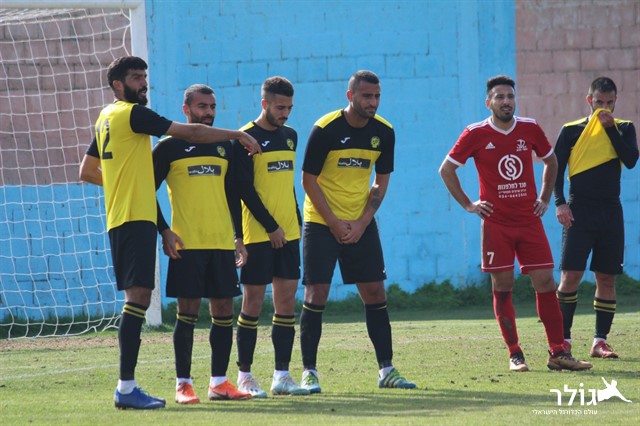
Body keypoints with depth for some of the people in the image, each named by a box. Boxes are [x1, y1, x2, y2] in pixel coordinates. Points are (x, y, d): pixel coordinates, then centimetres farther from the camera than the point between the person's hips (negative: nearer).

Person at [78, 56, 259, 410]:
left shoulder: (105, 118, 18)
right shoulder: (132, 114, -10)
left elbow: (86, 172, 25)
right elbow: (191, 133, -12)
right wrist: (239, 135, -4)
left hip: (118, 220, 10)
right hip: (136, 218, -10)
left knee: (135, 299, 11)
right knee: (138, 297, -13)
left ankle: (127, 386, 10)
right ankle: (126, 388, -18)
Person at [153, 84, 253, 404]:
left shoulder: (224, 148, 14)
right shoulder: (169, 147, -1)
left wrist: (239, 238, 14)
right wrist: (164, 231, -9)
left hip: (222, 244, 5)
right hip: (187, 245, -5)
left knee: (224, 311, 3)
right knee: (188, 311, -5)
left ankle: (219, 382, 11)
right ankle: (183, 384, 0)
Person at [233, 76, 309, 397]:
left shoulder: (290, 136, 14)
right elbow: (245, 189, -11)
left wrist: (296, 221, 14)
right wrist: (271, 226, -12)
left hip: (287, 232, 6)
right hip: (258, 234, -6)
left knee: (286, 300, 4)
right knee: (253, 300, -4)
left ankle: (282, 375, 8)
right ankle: (244, 376, 2)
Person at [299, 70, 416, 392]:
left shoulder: (383, 132, 0)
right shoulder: (325, 129, -14)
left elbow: (381, 182, 7)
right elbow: (309, 180, -10)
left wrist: (361, 223, -4)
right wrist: (335, 223, -13)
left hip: (361, 224, 4)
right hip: (321, 222, -4)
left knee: (375, 293, 2)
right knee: (316, 293, -7)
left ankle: (386, 370, 8)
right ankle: (309, 372, -1)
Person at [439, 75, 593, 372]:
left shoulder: (529, 129, 4)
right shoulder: (476, 134, -4)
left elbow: (550, 161, 21)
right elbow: (446, 170, 5)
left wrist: (544, 198, 13)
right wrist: (468, 205, 1)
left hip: (529, 221, 2)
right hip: (496, 223, -2)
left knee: (545, 283, -3)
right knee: (502, 287, -2)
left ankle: (558, 353, -1)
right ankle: (514, 355, 5)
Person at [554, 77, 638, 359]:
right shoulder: (572, 131, 4)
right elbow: (555, 168, 3)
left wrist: (610, 127, -10)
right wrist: (559, 203, -8)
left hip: (610, 212, 2)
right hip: (579, 210, -2)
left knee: (607, 278, 2)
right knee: (571, 276, -10)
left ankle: (600, 342, 7)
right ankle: (563, 340, -6)